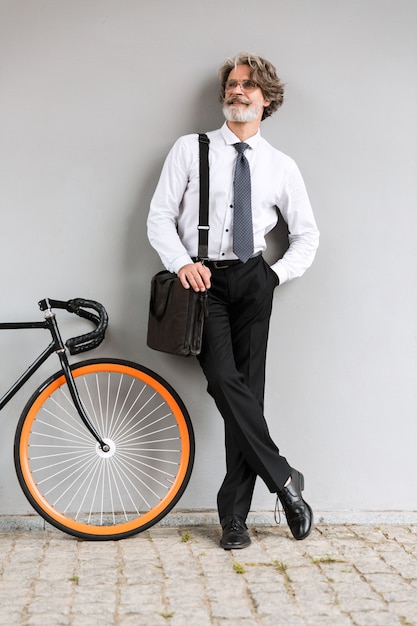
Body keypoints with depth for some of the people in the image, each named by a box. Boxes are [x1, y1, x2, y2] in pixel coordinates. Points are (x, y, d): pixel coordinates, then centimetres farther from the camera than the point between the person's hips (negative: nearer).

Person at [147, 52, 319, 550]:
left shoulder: (281, 167, 12)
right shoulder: (189, 150, 7)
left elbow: (307, 235, 17)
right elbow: (159, 217, 3)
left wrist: (279, 273, 2)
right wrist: (182, 263, -14)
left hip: (251, 281, 2)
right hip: (201, 280, -1)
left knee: (248, 389, -2)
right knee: (224, 380, -19)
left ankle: (234, 514, 5)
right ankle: (285, 480, -3)